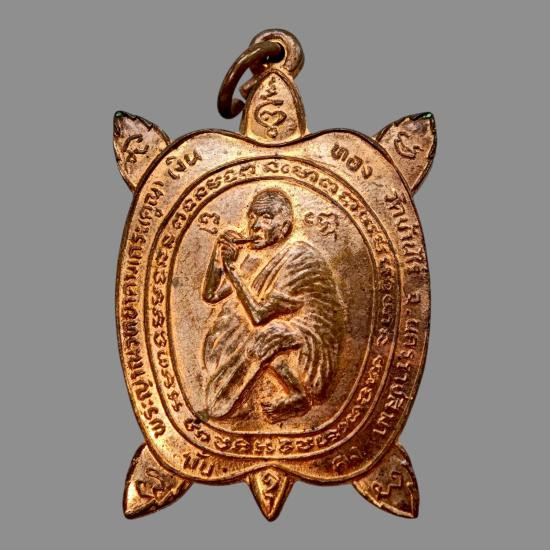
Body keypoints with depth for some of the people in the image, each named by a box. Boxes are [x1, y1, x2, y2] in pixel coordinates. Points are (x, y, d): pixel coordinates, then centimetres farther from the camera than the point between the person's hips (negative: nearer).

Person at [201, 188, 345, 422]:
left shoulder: (300, 256, -20)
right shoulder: (256, 258, 4)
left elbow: (259, 314, -24)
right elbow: (210, 295, 6)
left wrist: (231, 267, -19)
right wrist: (219, 252, -6)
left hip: (315, 347, -7)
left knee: (267, 336, -31)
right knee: (225, 322, 0)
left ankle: (300, 396, -8)